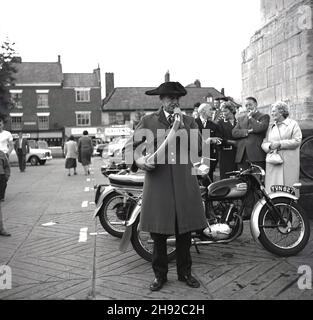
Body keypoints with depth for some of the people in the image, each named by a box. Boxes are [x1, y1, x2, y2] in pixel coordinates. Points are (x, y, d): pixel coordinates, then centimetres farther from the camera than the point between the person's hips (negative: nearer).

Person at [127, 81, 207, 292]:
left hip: (184, 183, 2)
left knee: (185, 232, 9)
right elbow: (130, 145, 5)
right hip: (157, 182, -1)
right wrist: (138, 159, -15)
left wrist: (180, 123, -11)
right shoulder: (148, 121, 8)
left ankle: (185, 272, 27)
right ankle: (160, 275, 22)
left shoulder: (189, 121, 12)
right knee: (159, 234, 5)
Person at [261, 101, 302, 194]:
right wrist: (270, 146, -11)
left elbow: (297, 141, -6)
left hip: (289, 164, -3)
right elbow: (264, 143, 12)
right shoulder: (271, 127, 19)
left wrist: (280, 144, -14)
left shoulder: (293, 124, 6)